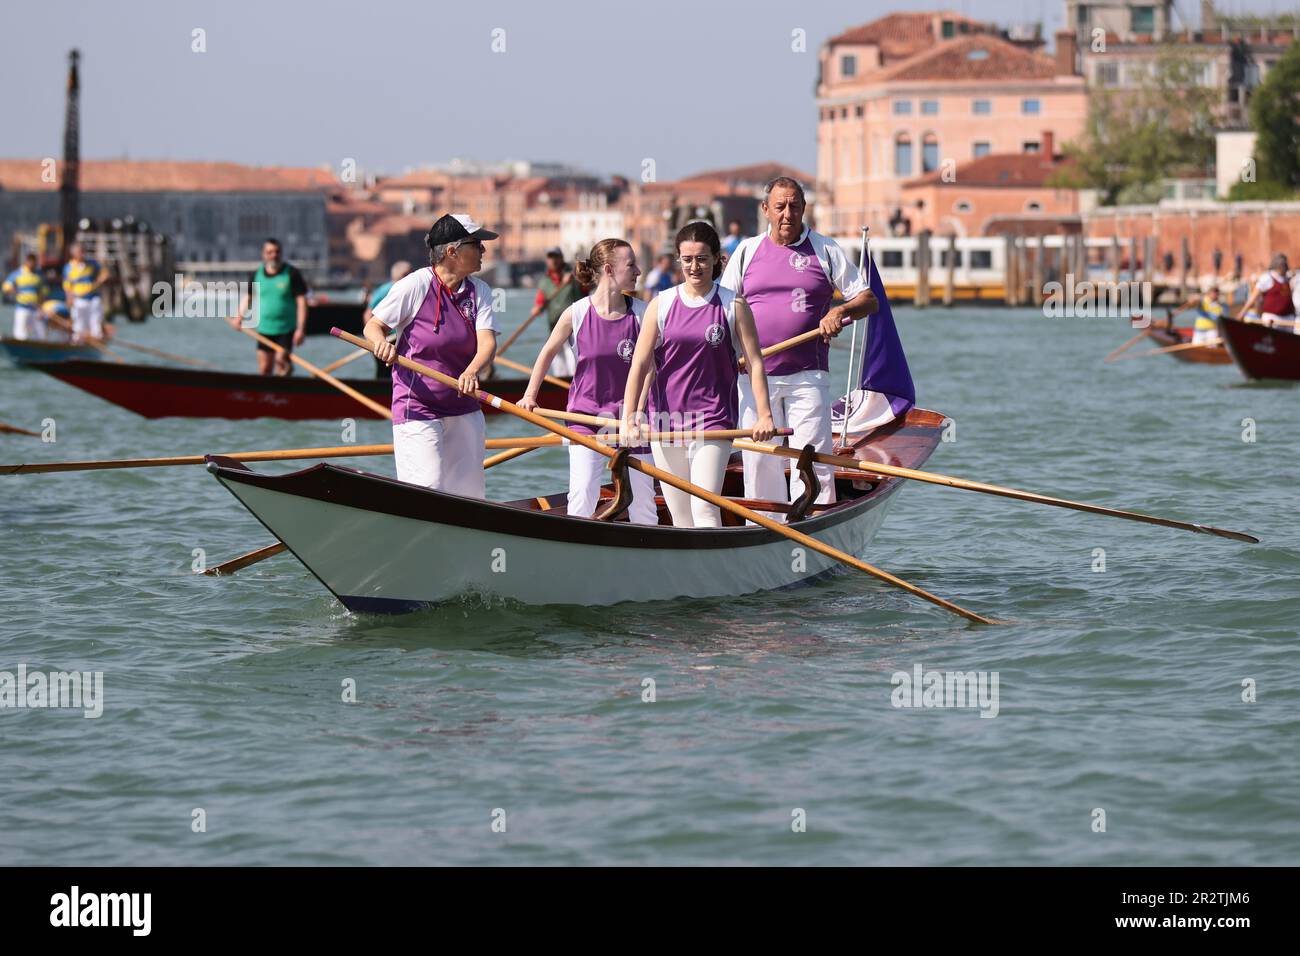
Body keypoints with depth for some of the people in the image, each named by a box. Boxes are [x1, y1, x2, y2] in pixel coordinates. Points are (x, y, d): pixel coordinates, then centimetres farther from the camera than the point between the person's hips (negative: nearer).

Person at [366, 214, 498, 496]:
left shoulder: (479, 291, 3)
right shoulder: (415, 285, -10)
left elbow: (487, 342, -9)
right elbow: (373, 326, -3)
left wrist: (472, 371, -31)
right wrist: (381, 343, -27)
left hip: (464, 408, 6)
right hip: (417, 408, -6)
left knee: (469, 493, 10)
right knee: (428, 493, -15)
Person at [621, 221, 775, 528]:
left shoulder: (733, 306, 0)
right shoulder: (661, 305, 3)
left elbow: (755, 362, 1)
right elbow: (640, 364, -1)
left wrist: (764, 415, -6)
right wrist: (628, 418, -10)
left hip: (714, 420, -3)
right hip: (666, 419, 3)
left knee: (704, 509, -16)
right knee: (680, 516, 7)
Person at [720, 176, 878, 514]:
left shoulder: (825, 250, 6)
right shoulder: (747, 251, 11)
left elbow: (869, 299, 6)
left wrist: (841, 311, -15)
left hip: (807, 377, -2)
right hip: (755, 376, 2)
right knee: (759, 462, 4)